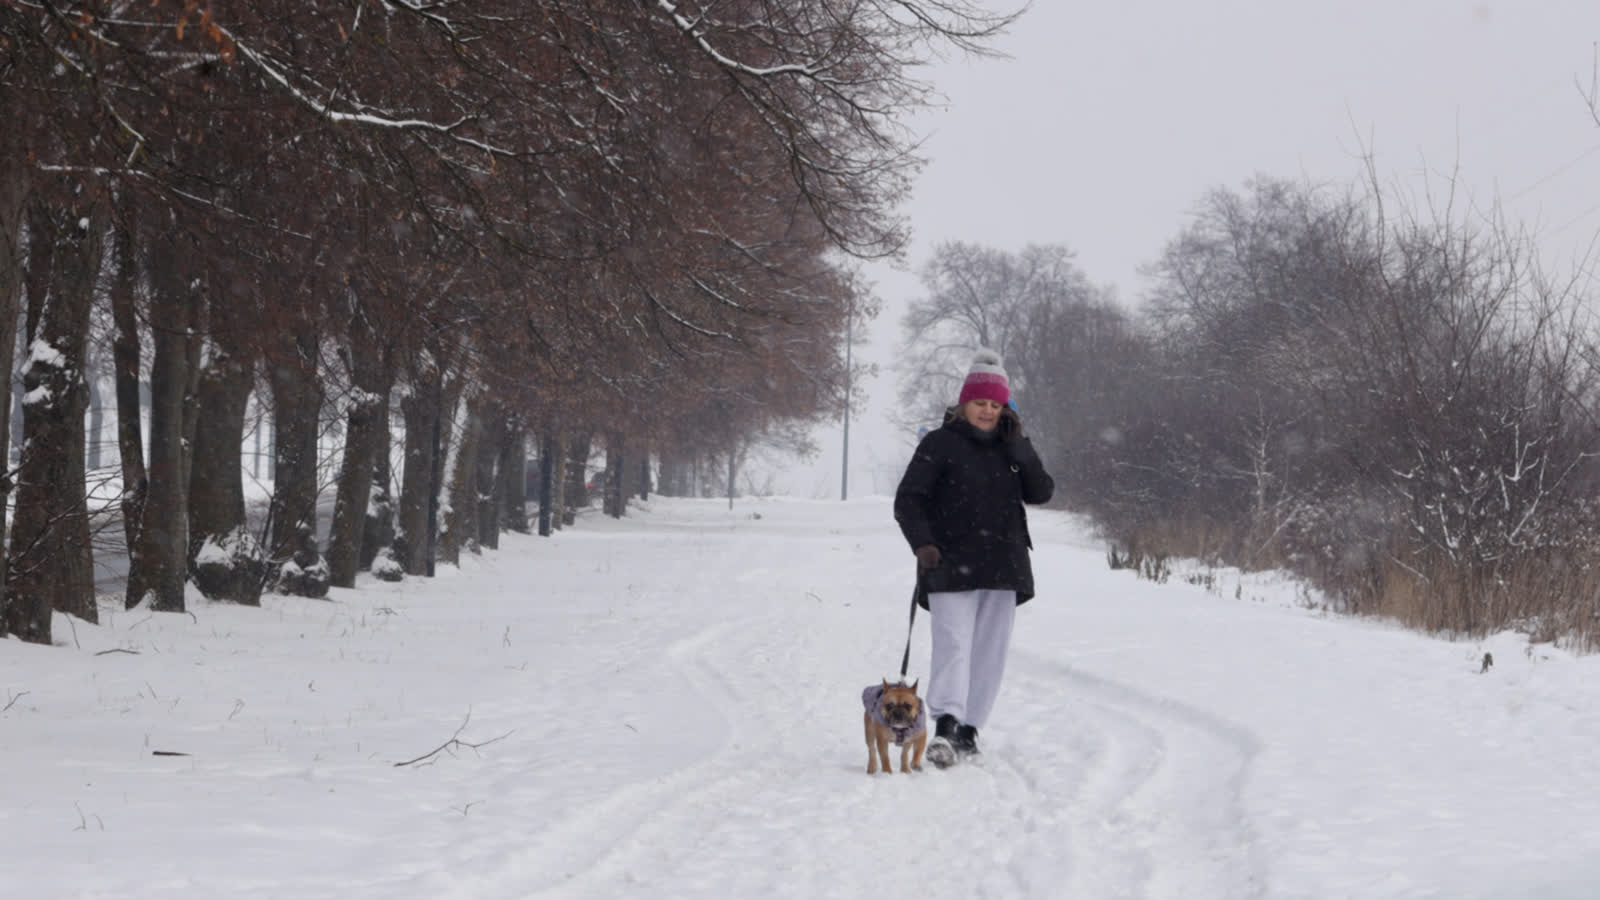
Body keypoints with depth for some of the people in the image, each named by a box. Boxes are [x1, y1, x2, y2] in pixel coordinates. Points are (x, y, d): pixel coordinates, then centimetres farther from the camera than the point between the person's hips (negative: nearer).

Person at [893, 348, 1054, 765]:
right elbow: (907, 500, -3)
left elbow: (1042, 492, 1)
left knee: (990, 652, 5)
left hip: (1002, 569, 5)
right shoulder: (941, 443, -1)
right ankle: (945, 725, -28)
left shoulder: (1012, 447, 12)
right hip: (952, 565, -5)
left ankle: (968, 730, 12)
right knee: (953, 643, -17)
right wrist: (922, 543, -18)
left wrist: (1018, 447, -8)